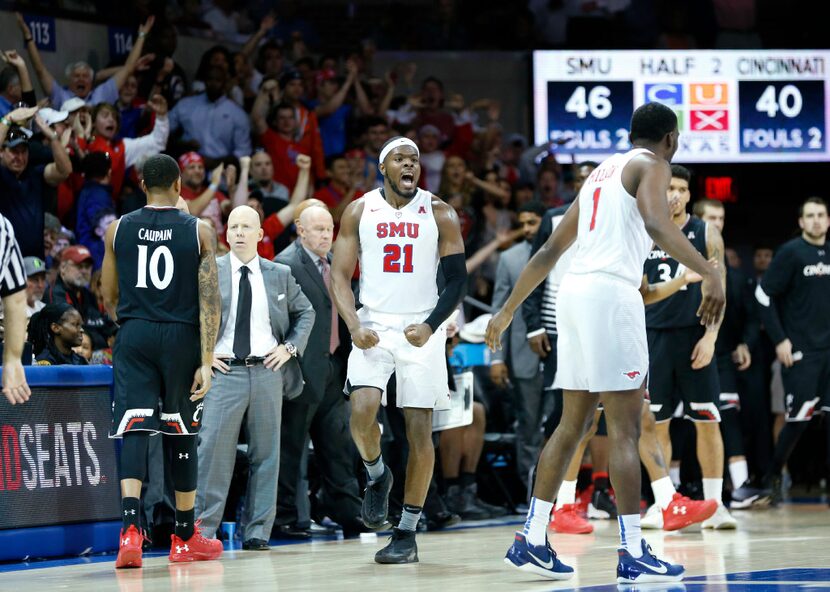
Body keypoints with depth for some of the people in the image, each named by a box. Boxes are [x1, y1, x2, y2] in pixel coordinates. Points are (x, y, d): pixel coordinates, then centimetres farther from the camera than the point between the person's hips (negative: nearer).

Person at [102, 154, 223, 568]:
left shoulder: (118, 229, 3)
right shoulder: (198, 232, -1)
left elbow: (109, 297, 11)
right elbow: (209, 300, -7)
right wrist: (206, 361, -8)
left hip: (133, 335, 1)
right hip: (180, 336, 0)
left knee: (133, 430, -5)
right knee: (182, 435, 11)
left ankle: (130, 528, -26)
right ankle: (185, 538, 21)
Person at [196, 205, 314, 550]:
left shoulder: (279, 275, 10)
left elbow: (305, 312, 21)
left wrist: (290, 347, 7)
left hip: (267, 370, 2)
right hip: (225, 370, -2)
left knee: (265, 453, 4)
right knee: (213, 450, -9)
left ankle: (257, 532, 9)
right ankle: (204, 529, -4)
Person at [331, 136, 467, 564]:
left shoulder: (439, 214, 0)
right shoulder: (360, 211, 3)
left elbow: (457, 279, 0)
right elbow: (340, 274, 4)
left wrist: (431, 325, -15)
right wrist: (354, 326, -12)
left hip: (420, 331, 0)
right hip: (374, 327, 0)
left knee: (419, 430, -3)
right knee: (362, 412, -22)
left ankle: (407, 534, 6)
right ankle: (376, 475, 11)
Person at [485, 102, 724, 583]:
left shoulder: (602, 172, 25)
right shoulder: (652, 166, 1)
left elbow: (550, 250, 26)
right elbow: (656, 222, -22)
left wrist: (509, 310, 29)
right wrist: (709, 272, -28)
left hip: (575, 292, 8)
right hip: (611, 293, -8)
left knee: (575, 423, 14)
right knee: (626, 430, -7)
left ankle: (532, 542, 14)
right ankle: (633, 556, -8)